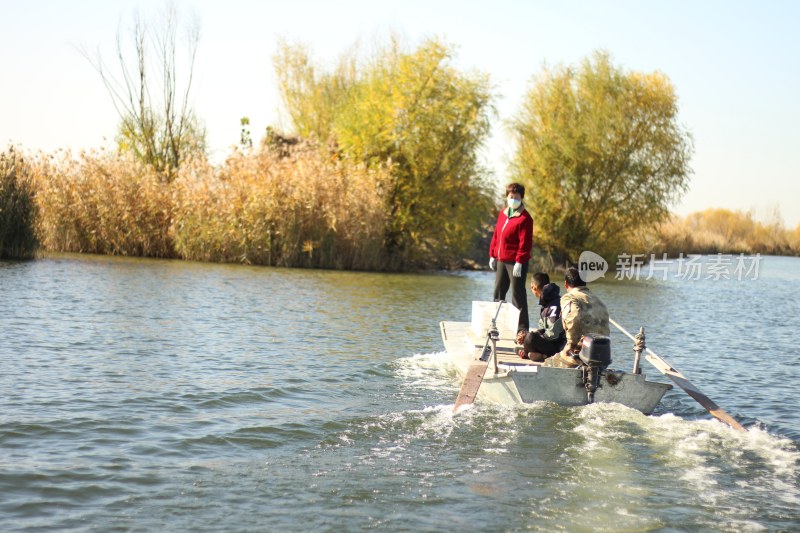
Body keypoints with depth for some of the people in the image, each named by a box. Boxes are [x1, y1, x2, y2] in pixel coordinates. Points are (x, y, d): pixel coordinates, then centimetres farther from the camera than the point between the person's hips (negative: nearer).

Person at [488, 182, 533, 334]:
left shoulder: (524, 218, -12)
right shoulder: (503, 214, 13)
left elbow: (525, 242, -16)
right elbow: (496, 235, 17)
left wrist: (519, 261, -20)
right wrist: (492, 255, 13)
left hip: (516, 263, -8)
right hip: (501, 260, 8)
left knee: (517, 294, -5)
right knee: (498, 292, 15)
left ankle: (522, 327, 0)